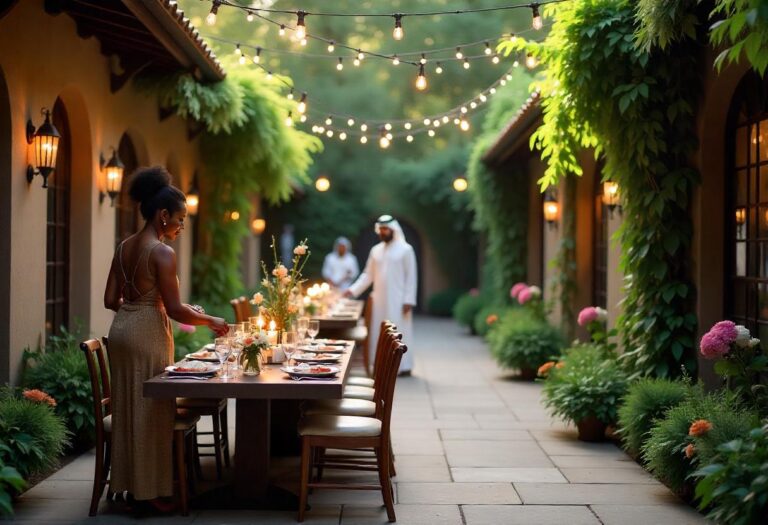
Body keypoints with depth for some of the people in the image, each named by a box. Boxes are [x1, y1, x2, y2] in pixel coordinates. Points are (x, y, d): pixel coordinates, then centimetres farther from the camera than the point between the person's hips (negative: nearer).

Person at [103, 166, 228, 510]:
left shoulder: (124, 247, 9)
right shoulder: (162, 252, -15)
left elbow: (111, 300, 11)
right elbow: (174, 310, -16)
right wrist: (211, 321, -2)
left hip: (121, 328, 8)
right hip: (147, 332, -8)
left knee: (128, 407, 15)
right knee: (149, 410, 0)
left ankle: (129, 482, 24)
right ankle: (150, 489, 8)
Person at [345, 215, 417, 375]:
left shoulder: (405, 249, -2)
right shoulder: (376, 250, 11)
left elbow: (411, 276, -5)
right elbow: (368, 275, 13)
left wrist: (408, 300, -12)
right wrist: (353, 290, 0)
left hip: (397, 300, -5)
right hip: (379, 299, 5)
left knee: (399, 332, -4)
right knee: (379, 333, 3)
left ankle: (404, 366, 2)